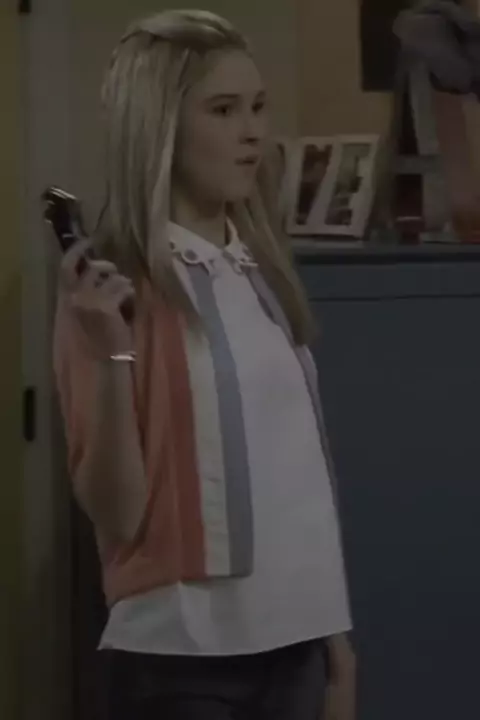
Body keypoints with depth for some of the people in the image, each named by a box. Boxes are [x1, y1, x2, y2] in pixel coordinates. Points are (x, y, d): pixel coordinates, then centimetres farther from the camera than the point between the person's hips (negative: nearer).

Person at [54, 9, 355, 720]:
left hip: (292, 643, 6)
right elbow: (117, 514, -13)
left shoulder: (263, 274, 11)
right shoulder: (117, 289, -9)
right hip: (185, 656, -6)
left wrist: (336, 638, 14)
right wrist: (112, 355, -24)